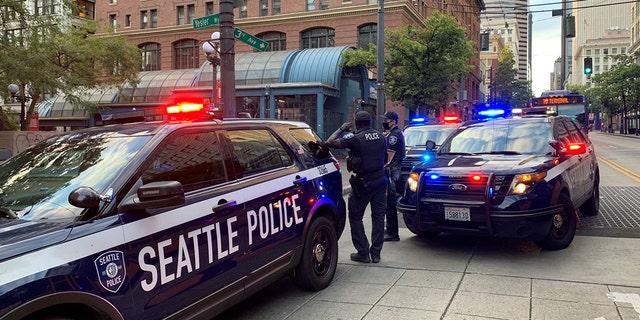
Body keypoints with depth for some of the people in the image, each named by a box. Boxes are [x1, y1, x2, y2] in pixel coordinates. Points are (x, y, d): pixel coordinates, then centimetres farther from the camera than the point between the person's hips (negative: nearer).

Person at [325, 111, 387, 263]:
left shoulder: (356, 138, -15)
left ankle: (363, 252, 8)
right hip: (380, 180, 5)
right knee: (378, 216, 10)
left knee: (355, 217, 8)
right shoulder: (380, 136, 4)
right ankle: (376, 252, 14)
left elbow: (330, 142, -17)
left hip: (363, 182, -5)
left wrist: (342, 128, -3)